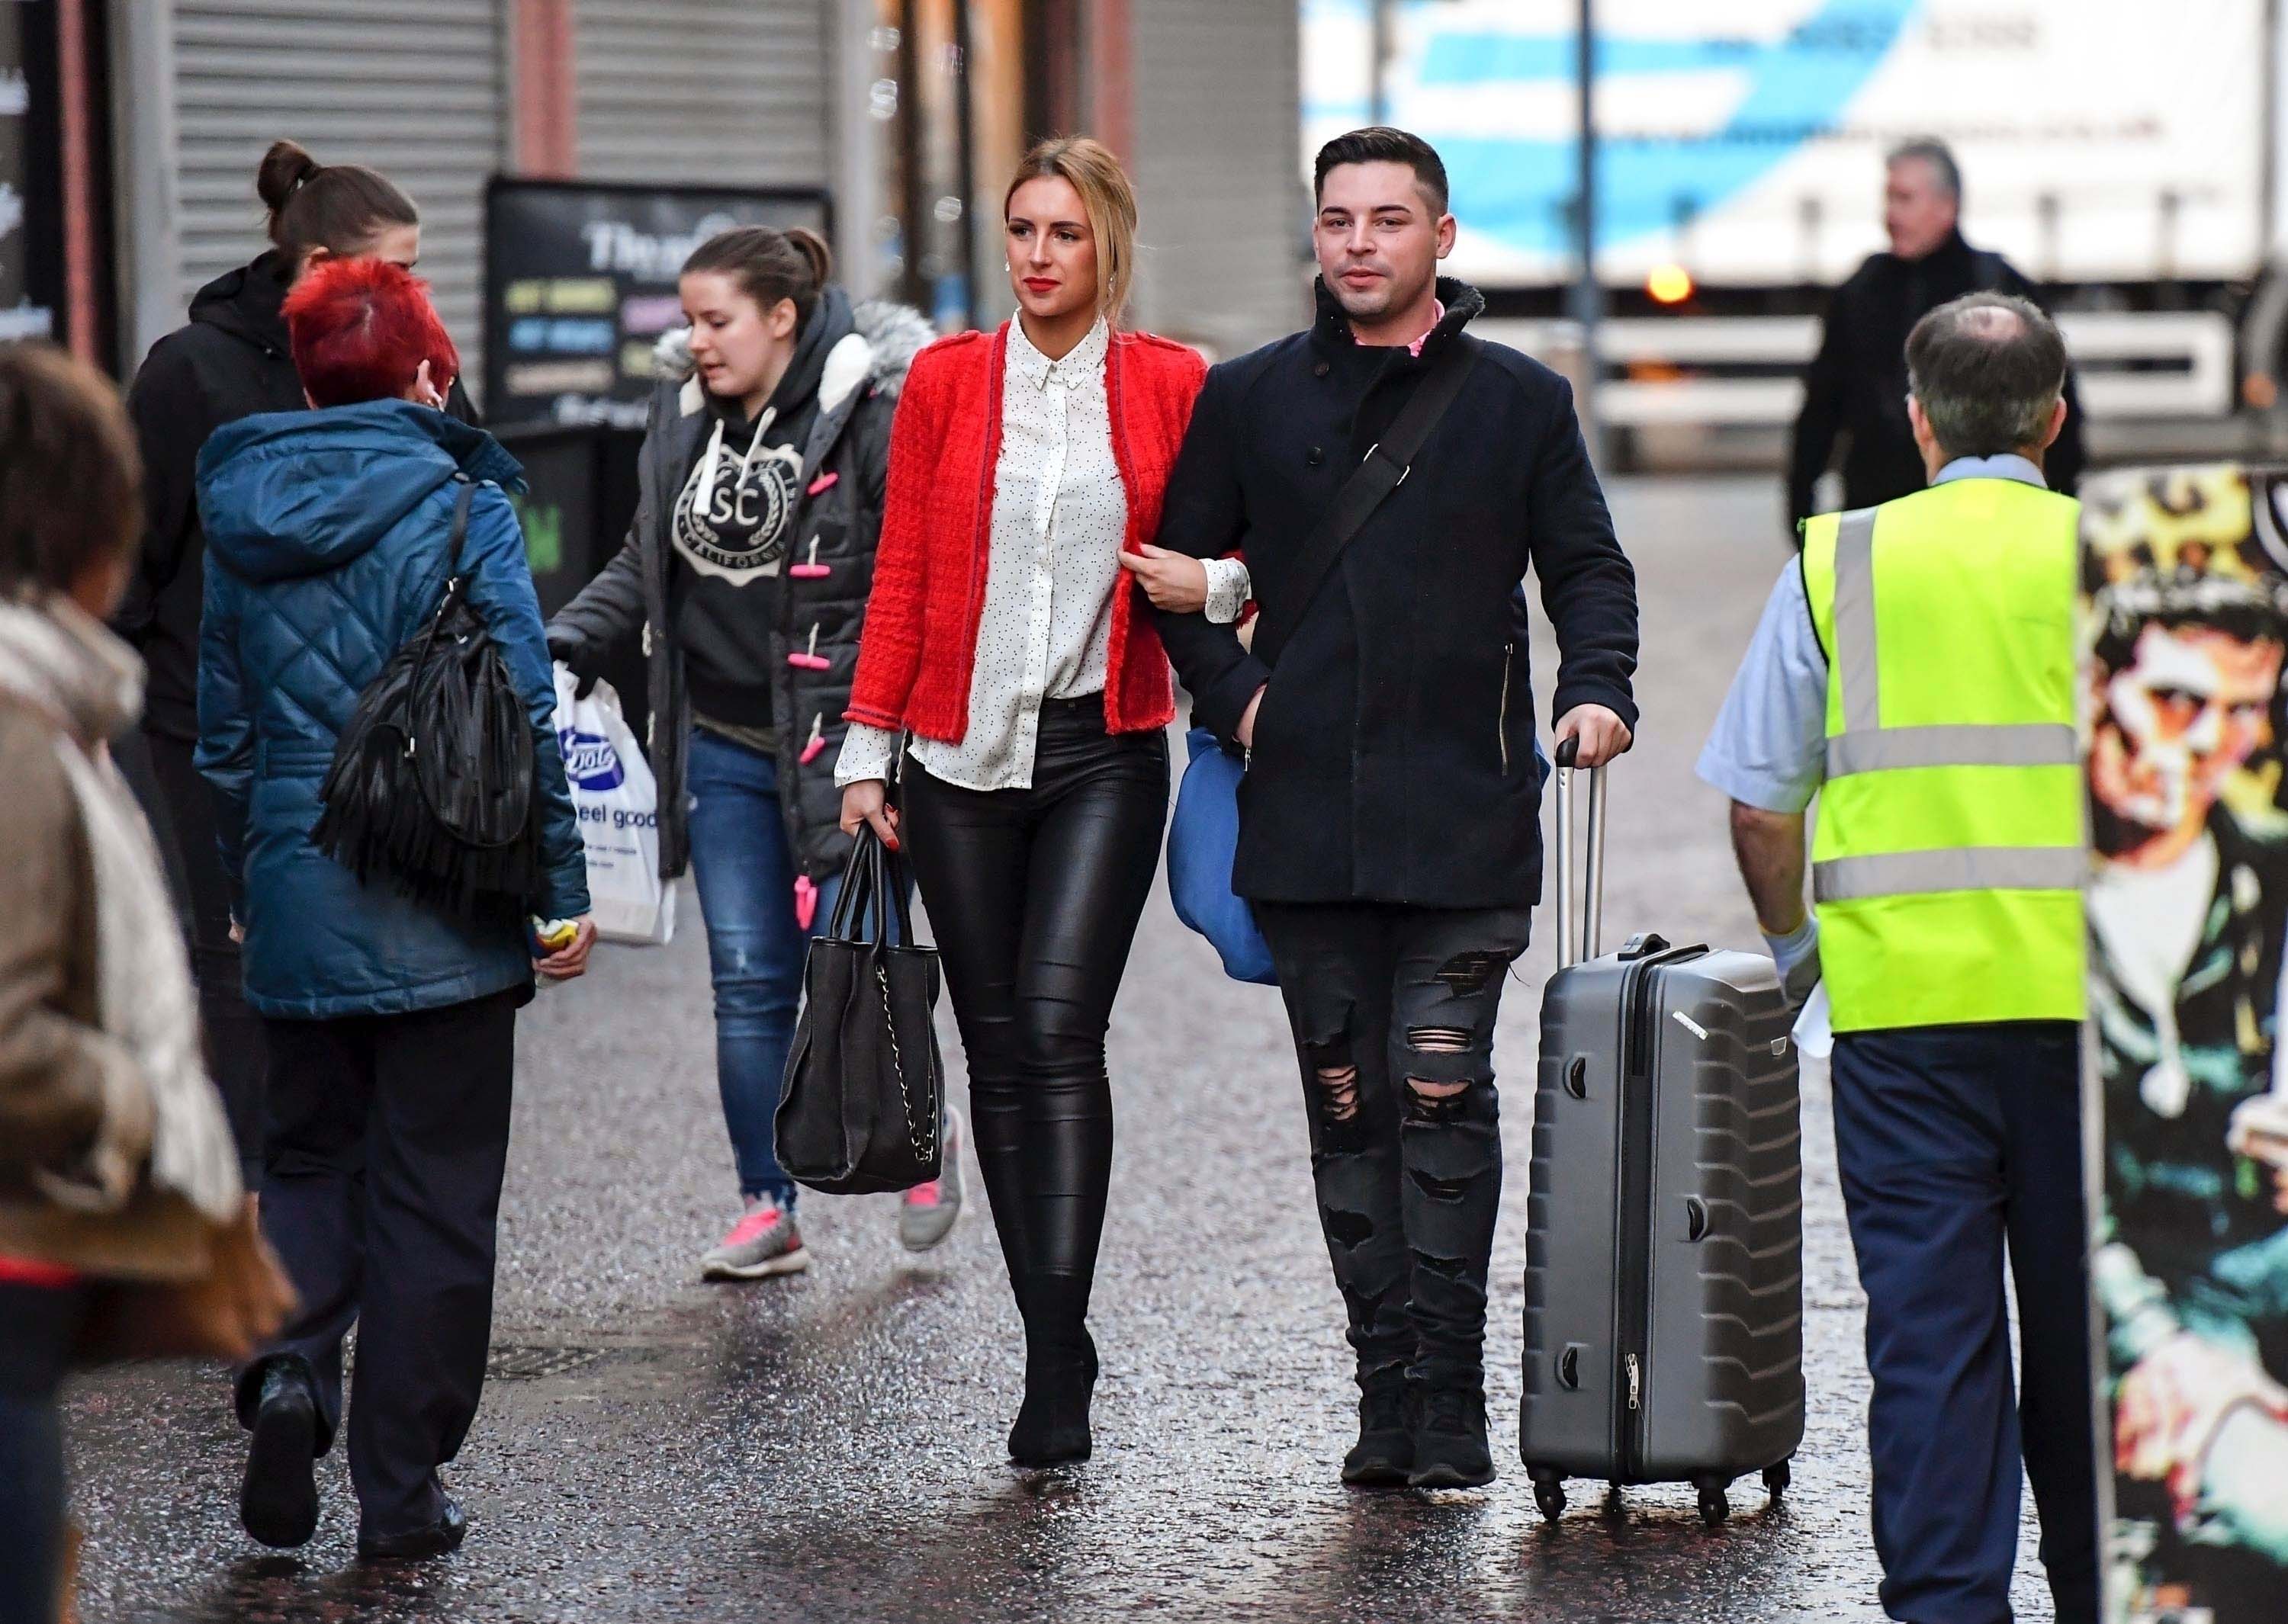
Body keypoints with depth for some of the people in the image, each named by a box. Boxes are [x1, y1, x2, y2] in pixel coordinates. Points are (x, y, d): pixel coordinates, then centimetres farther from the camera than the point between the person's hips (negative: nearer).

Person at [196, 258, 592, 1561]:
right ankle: (402, 1490, 7)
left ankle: (292, 1365, -9)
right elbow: (523, 718, -11)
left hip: (299, 907, 4)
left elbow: (226, 733, 12)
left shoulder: (245, 524, 5)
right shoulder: (462, 512, -9)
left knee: (312, 1155, 18)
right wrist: (561, 891, -5)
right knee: (433, 1189, 5)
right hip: (441, 910, -4)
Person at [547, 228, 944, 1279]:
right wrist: (563, 642, 4)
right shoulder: (683, 415, 9)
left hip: (841, 745, -5)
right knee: (749, 983, 5)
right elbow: (646, 563, 19)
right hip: (725, 751, 6)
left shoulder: (872, 414, -10)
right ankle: (768, 1211, 14)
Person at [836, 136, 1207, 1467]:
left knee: (1059, 1022, -17)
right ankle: (1053, 1340, 14)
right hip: (964, 755, 3)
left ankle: (1060, 1353, -18)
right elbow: (903, 576, 8)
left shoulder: (1170, 386, 1)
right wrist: (869, 747, 5)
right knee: (996, 1046, 5)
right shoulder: (946, 380, 6)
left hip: (1106, 751, -3)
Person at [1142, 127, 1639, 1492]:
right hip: (1304, 815, 2)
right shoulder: (1250, 399, 10)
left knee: (1441, 1092, -9)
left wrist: (1598, 687, -7)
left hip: (1464, 816, -2)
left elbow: (1588, 566, 11)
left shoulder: (1520, 400, 6)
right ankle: (1388, 1392, 12)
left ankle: (1448, 1404, -4)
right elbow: (1184, 568, 16)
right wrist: (1232, 692, 0)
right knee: (1347, 1108, 5)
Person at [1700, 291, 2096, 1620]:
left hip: (1901, 999, 0)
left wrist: (1792, 937, 21)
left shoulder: (1839, 561, 3)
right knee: (2081, 1318, 11)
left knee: (1929, 1327, 2)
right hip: (2084, 1001, 0)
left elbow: (1759, 802, 5)